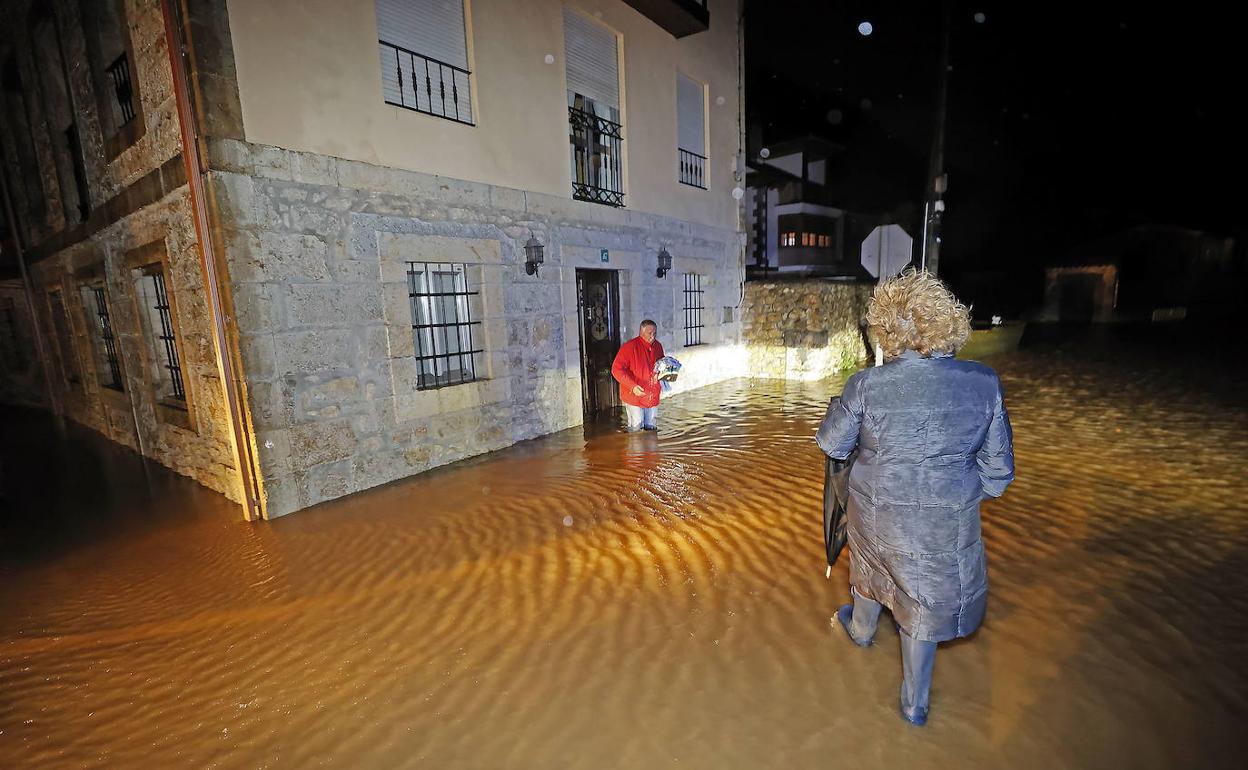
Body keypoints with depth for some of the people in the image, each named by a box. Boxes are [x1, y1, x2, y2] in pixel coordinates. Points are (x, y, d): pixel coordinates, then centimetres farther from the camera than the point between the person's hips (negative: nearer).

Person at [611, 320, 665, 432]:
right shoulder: (629, 346, -16)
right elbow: (616, 369, -20)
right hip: (634, 396, -6)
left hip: (652, 396, 6)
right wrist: (633, 386, -29)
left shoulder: (658, 346, 5)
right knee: (636, 427, -3)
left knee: (651, 428, 15)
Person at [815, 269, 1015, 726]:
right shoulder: (984, 383, -13)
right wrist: (968, 493, 15)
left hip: (876, 512, -1)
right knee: (924, 598, 21)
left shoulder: (867, 386, -21)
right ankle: (915, 703, 38)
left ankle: (861, 630, 59)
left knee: (874, 565, 29)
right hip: (948, 521, 1)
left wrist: (837, 408, 13)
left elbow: (832, 445, -6)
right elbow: (998, 466, -4)